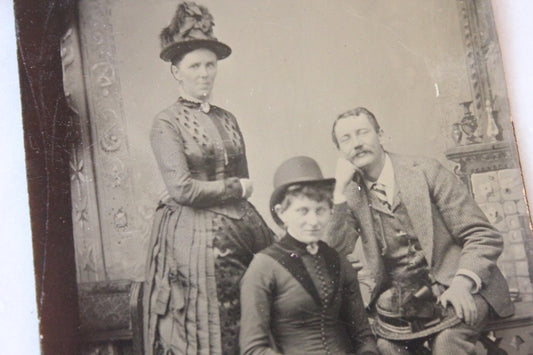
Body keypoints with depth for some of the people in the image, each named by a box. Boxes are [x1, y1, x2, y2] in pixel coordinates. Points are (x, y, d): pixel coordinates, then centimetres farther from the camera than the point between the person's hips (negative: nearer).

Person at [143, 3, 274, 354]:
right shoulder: (167, 123, -5)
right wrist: (236, 188, -5)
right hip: (194, 237, -6)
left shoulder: (227, 119, 13)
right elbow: (183, 189, -14)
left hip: (241, 232, 6)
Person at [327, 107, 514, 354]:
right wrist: (340, 188, -10)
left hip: (451, 290, -2)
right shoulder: (350, 195, 7)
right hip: (397, 300, 3)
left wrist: (462, 284, -21)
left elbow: (484, 236, -4)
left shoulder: (426, 172, -2)